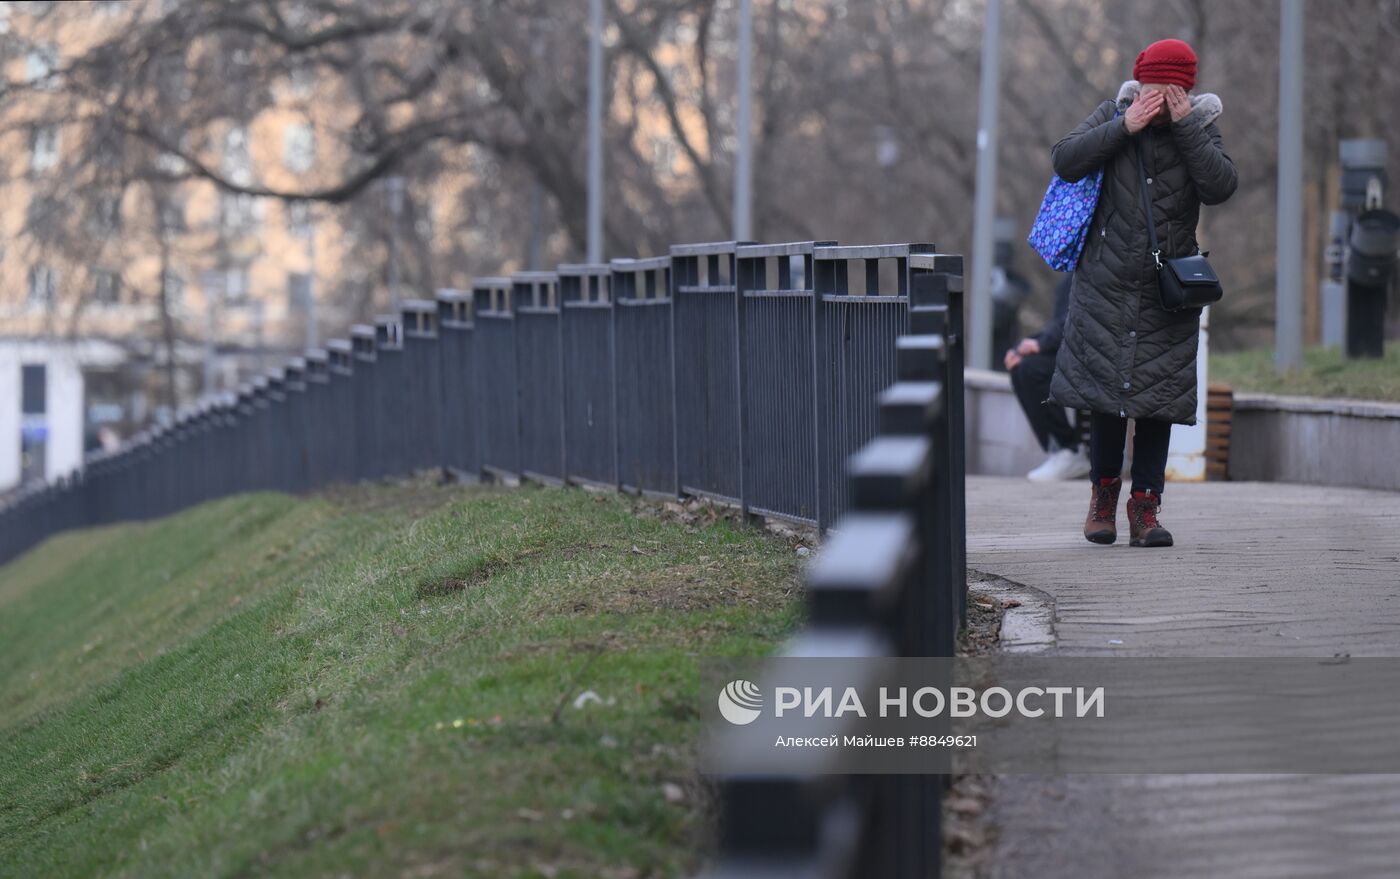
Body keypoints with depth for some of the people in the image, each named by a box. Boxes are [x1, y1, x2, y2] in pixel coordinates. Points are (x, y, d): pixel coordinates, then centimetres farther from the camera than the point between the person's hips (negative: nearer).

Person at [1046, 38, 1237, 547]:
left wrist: (1185, 126, -18)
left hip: (1166, 292, 0)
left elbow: (1220, 187, -15)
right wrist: (1124, 127, -18)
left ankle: (1146, 505, 5)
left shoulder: (1200, 127, 2)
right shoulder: (1113, 116, 1)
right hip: (1106, 285, 0)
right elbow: (1064, 162, -11)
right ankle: (1104, 488, 22)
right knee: (1106, 392, 2)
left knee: (1157, 397, -1)